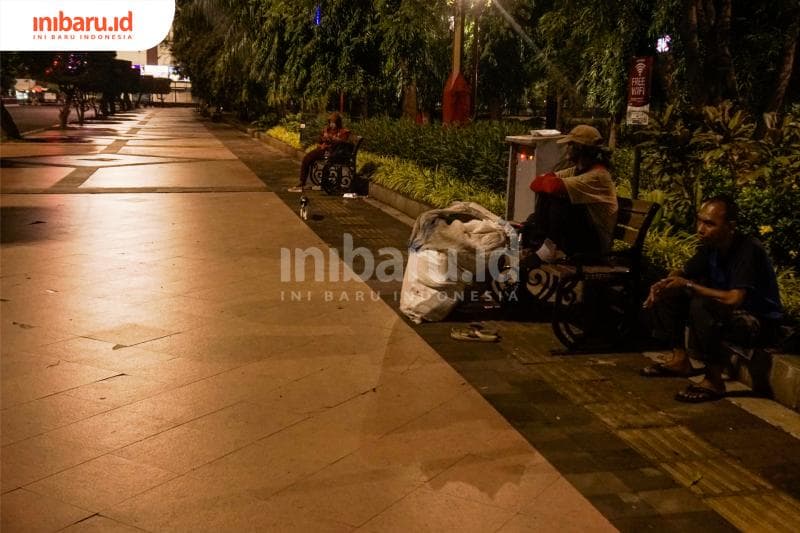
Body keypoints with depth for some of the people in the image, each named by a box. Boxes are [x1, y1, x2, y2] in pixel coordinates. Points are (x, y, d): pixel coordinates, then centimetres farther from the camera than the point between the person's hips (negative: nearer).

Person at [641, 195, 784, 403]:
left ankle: (714, 381, -25)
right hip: (725, 310, 8)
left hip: (760, 323, -8)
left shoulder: (748, 250, -27)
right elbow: (684, 273, 7)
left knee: (702, 306, -35)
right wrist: (662, 285, -16)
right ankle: (680, 359, 7)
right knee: (667, 295, 0)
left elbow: (734, 299, -36)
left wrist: (688, 285, -31)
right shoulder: (710, 246, -3)